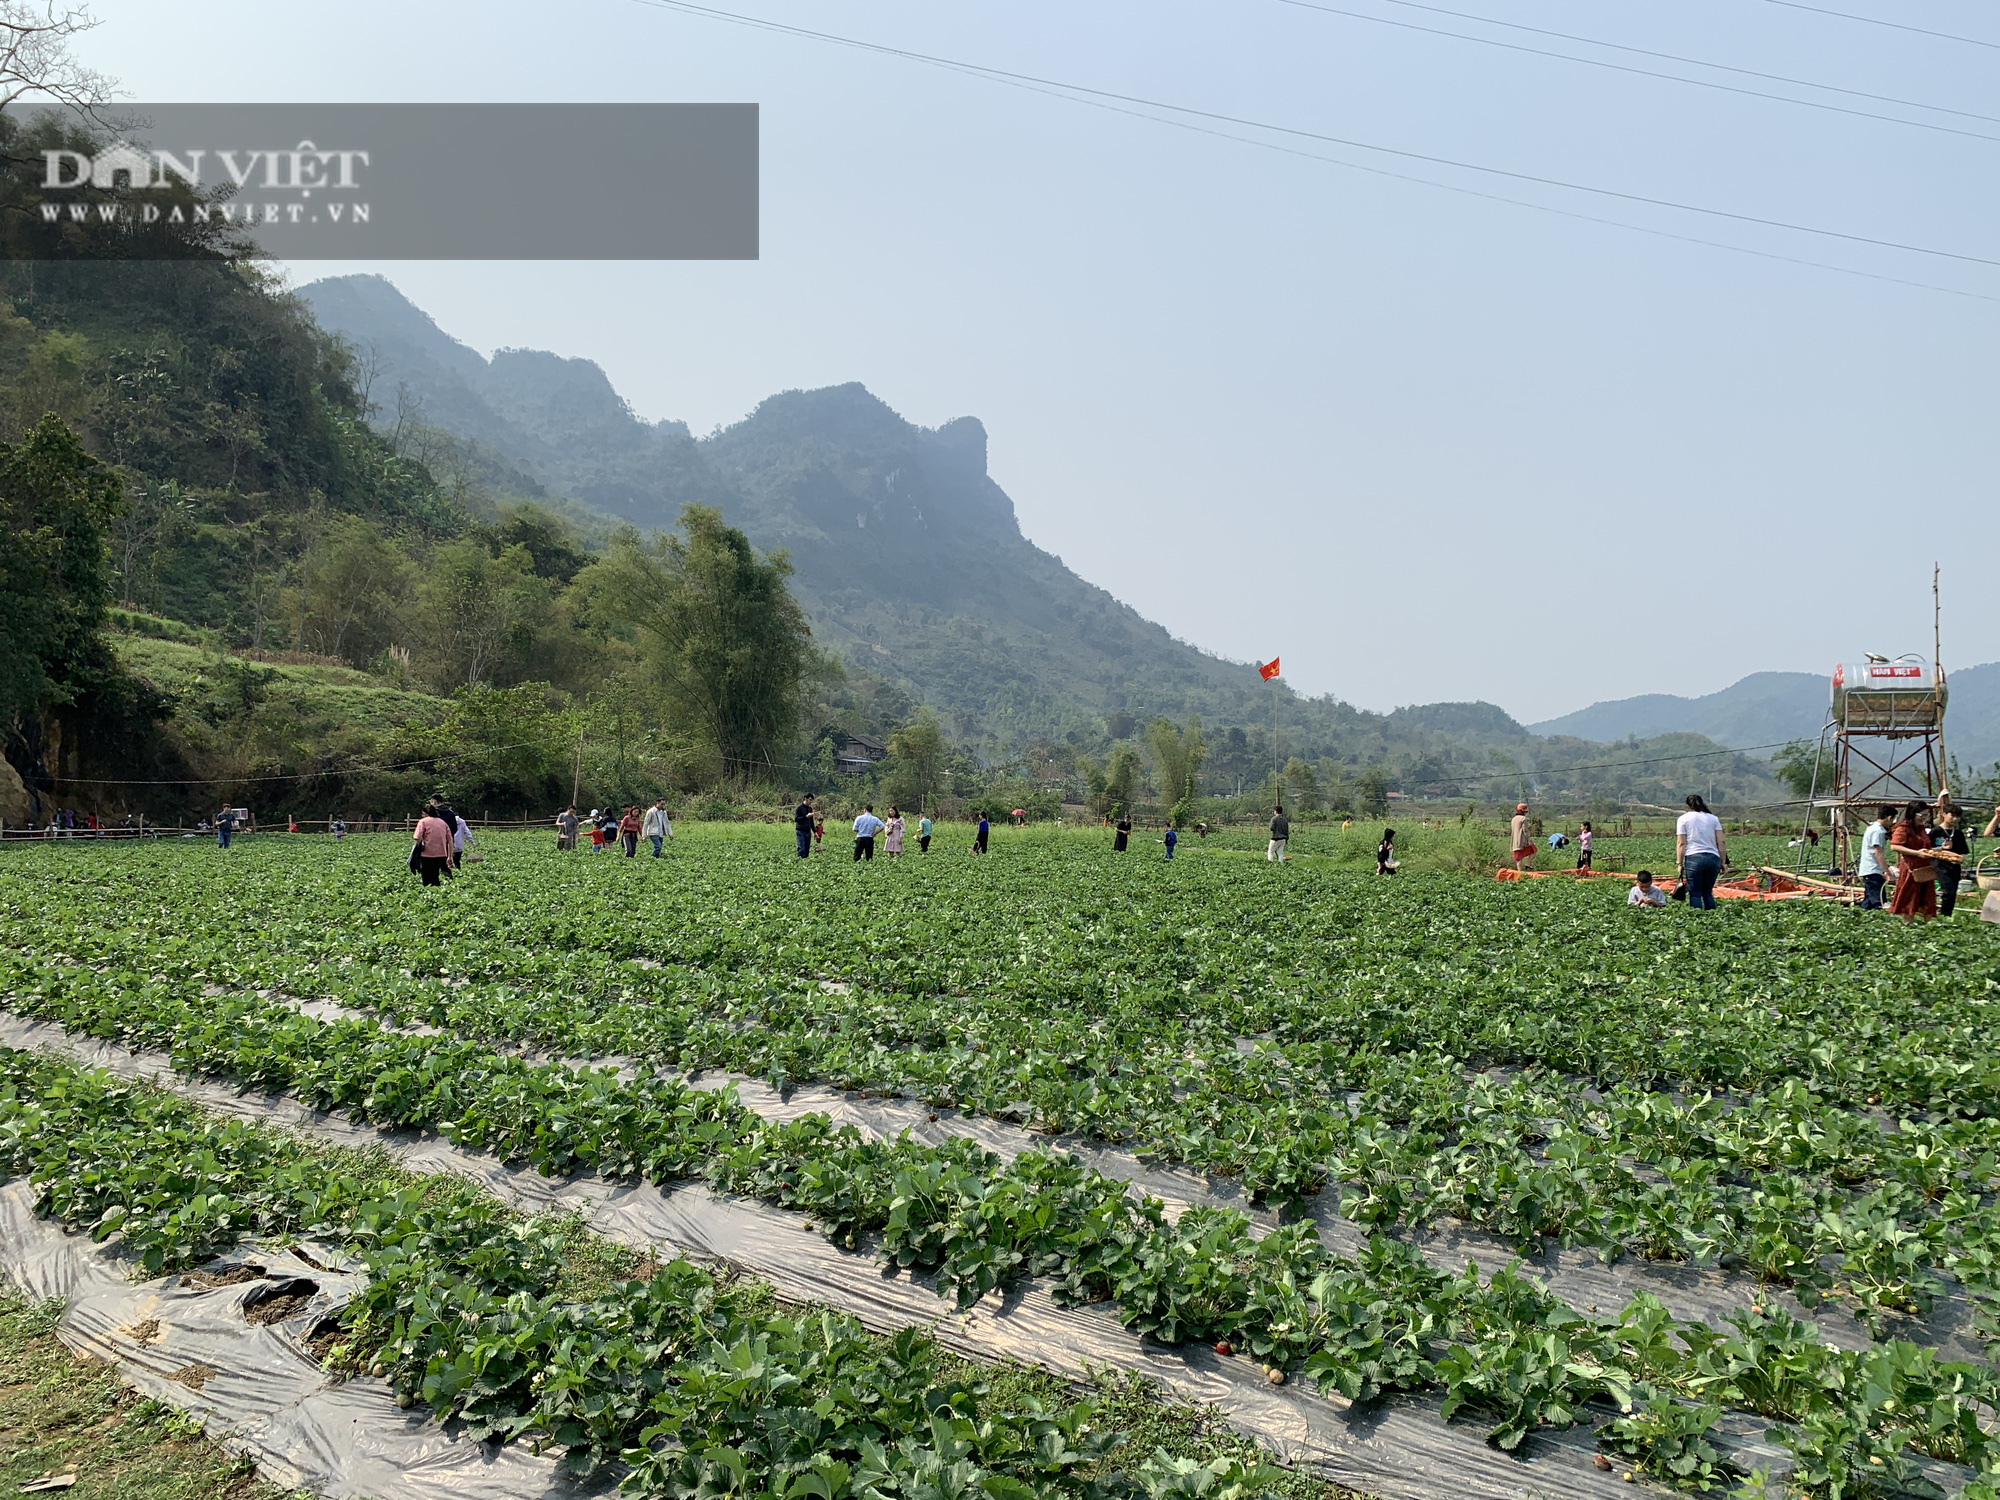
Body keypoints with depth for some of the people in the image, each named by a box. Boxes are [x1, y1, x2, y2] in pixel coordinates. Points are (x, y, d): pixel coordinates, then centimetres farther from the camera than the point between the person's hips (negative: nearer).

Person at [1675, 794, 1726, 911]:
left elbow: (1681, 843, -1)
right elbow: (1721, 843, 9)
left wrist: (1679, 863, 0)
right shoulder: (1713, 818, 16)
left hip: (1693, 858, -3)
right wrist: (1722, 862, 11)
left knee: (1695, 893, -1)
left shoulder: (1683, 819, 8)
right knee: (1708, 892, 14)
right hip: (1713, 858, 3)